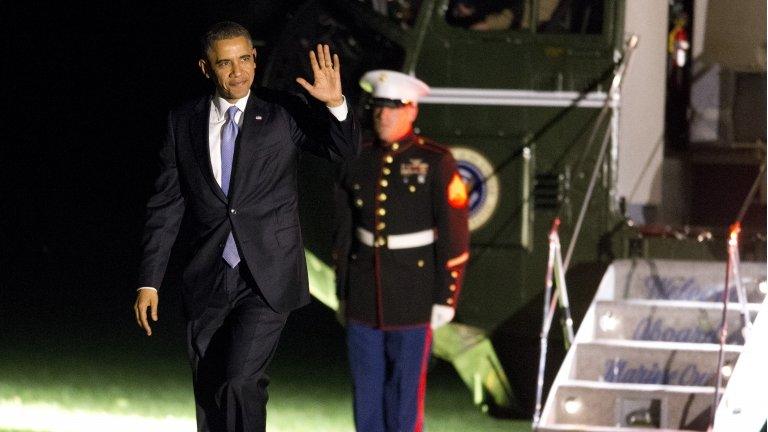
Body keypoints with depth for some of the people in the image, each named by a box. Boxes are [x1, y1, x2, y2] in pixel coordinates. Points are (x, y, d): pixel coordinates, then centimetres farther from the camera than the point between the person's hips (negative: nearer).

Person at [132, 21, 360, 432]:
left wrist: (335, 105, -28)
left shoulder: (283, 113, 0)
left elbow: (344, 149, -8)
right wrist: (149, 281, 2)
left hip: (267, 278, -3)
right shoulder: (183, 122, 5)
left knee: (241, 379, -20)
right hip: (206, 284, 3)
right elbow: (166, 206, 6)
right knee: (210, 395, 9)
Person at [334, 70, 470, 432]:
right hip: (364, 298, 4)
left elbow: (454, 236, -7)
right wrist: (343, 294, 13)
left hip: (413, 297, -4)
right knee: (366, 389, 6)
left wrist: (445, 299, -9)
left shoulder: (436, 163, -7)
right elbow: (343, 232, 13)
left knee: (406, 389, 0)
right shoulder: (357, 164, 5)